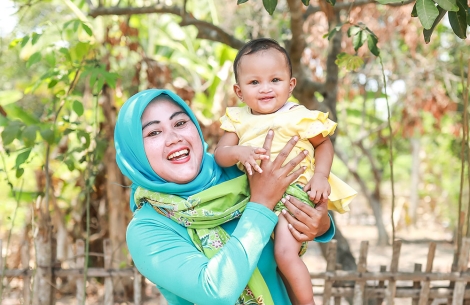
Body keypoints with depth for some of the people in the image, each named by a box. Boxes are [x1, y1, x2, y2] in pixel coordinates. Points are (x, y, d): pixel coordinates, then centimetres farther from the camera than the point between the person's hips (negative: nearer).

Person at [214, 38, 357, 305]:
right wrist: (239, 152, -25)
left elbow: (324, 143, 4)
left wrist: (321, 175, -11)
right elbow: (220, 154, -3)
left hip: (294, 192, -6)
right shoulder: (238, 120, 4)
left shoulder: (299, 117, -8)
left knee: (286, 254, -21)